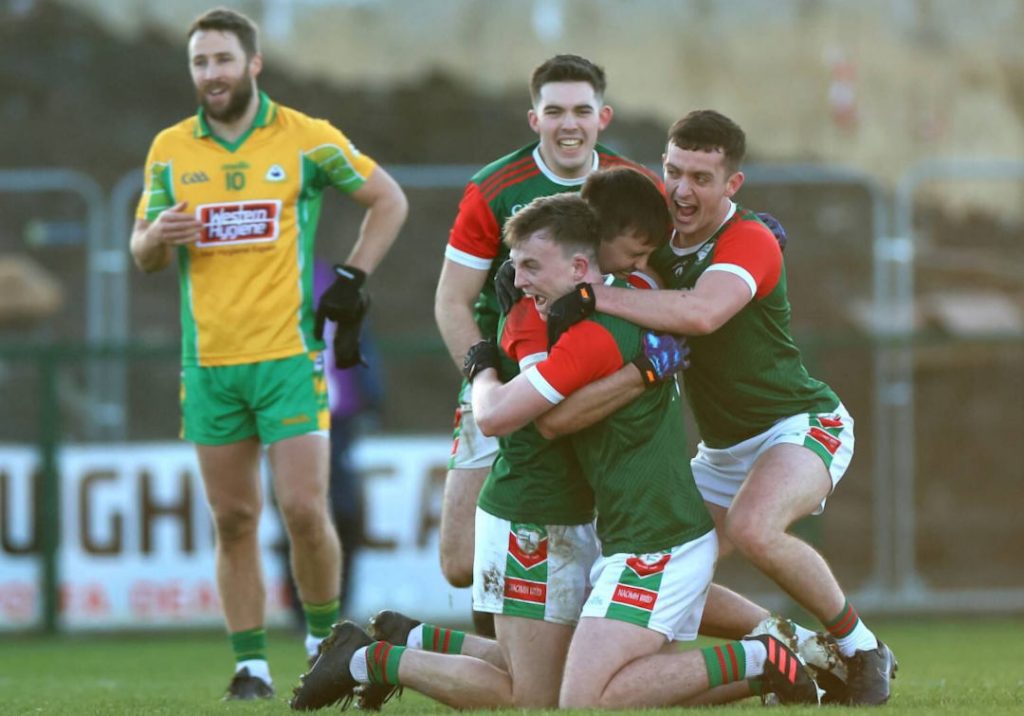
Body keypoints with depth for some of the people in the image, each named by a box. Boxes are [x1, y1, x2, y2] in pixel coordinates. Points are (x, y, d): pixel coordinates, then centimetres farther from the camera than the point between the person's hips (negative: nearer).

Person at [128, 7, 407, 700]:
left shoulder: (305, 139, -2)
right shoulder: (170, 149, 7)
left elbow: (389, 200, 8)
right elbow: (143, 254, 13)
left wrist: (353, 280, -1)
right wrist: (155, 239, -11)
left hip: (290, 356, -3)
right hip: (209, 362, 3)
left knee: (305, 510, -9)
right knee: (234, 520, 3)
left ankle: (326, 638, 12)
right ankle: (252, 664, 9)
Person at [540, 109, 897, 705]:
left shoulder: (750, 243, -24)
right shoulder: (660, 230, -3)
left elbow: (700, 313, -44)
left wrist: (595, 296, -43)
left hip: (802, 426, -8)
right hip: (723, 449, 8)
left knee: (752, 527, -36)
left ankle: (862, 651, -15)